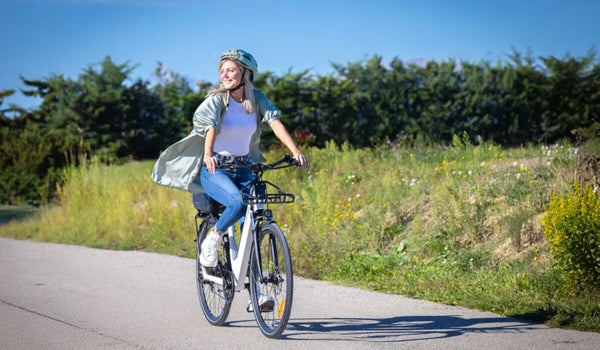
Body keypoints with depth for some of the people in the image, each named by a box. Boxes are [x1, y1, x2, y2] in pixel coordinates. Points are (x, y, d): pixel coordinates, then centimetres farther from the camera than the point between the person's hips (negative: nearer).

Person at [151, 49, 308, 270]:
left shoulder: (257, 99, 1)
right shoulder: (216, 99, -10)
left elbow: (275, 123, -11)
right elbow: (210, 128, -26)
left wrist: (295, 151, -27)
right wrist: (208, 155, -46)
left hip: (243, 169, 4)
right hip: (214, 169, -4)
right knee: (238, 203, -30)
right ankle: (210, 242, -6)